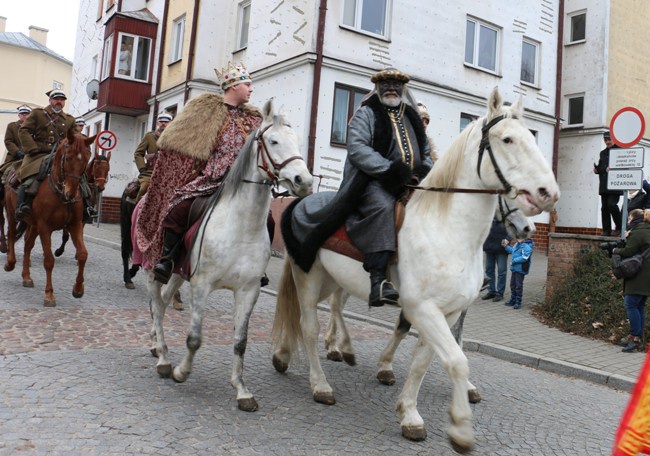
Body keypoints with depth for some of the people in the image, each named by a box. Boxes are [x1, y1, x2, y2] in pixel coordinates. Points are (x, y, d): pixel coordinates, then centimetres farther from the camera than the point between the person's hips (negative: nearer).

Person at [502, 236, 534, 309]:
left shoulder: (527, 246, -19)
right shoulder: (517, 244, 9)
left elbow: (524, 257, -26)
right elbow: (512, 251, 26)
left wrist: (514, 260, -21)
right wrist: (506, 246, 18)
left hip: (520, 270, -9)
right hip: (514, 268, 9)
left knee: (518, 285, -2)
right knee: (512, 284, 17)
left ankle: (518, 302, 8)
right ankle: (513, 300, 29)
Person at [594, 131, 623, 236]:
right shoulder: (603, 153, 20)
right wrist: (597, 169, 3)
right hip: (604, 185, 7)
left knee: (612, 204, -16)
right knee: (604, 207, 4)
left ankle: (619, 227, -1)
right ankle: (606, 231, 7)